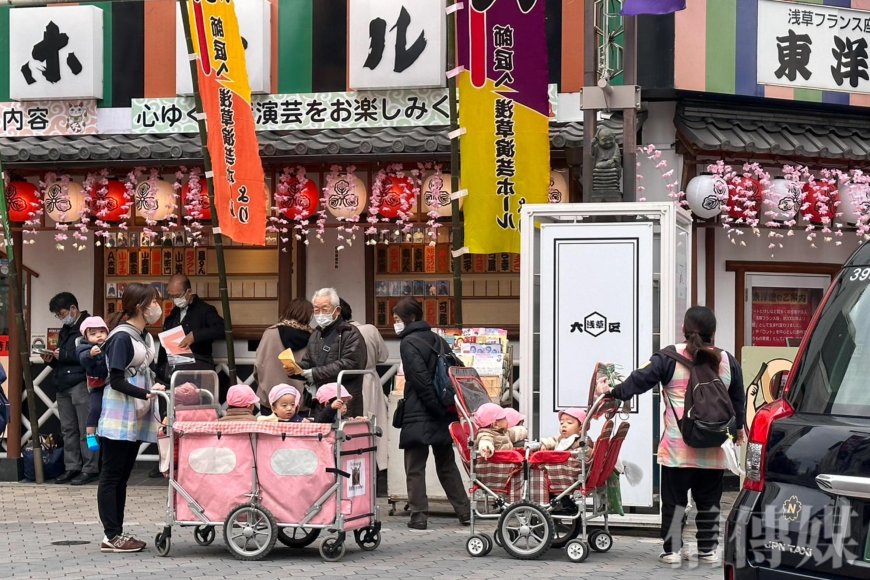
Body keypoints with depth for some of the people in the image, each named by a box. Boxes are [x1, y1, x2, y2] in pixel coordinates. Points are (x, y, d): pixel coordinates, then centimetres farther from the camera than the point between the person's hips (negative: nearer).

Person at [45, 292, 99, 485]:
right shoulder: (65, 331, 21)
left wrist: (63, 355, -15)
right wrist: (51, 360, 6)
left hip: (81, 384, -9)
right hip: (63, 385, 9)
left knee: (85, 430, -6)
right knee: (68, 430, 9)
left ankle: (89, 469, -2)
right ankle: (72, 468, 14)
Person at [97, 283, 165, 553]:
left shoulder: (145, 337, 12)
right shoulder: (122, 337, -14)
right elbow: (116, 380, -18)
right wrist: (147, 393, -23)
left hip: (136, 418, 9)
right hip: (119, 417, -9)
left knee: (122, 477, 10)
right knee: (111, 476, -4)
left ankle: (116, 533, 13)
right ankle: (111, 536, -2)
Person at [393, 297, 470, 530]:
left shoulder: (409, 343, -9)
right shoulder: (437, 340, 13)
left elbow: (421, 380, -18)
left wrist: (437, 409, -16)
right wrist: (445, 409, 11)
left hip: (418, 417, -7)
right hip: (443, 415, 7)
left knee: (415, 467, -1)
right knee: (447, 465, 16)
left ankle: (419, 516, -5)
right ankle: (464, 511, 15)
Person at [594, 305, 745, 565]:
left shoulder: (670, 357, -5)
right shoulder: (727, 361, 6)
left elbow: (640, 380, -8)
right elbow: (737, 399, 16)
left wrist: (611, 392, 3)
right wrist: (738, 427, 32)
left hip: (677, 446, -2)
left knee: (674, 498, 5)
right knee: (708, 499, 11)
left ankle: (672, 549, 6)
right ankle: (708, 549, 15)